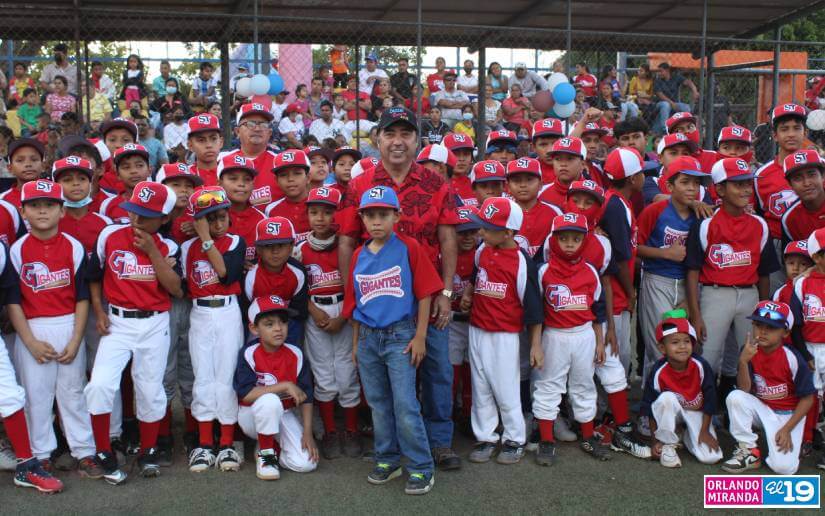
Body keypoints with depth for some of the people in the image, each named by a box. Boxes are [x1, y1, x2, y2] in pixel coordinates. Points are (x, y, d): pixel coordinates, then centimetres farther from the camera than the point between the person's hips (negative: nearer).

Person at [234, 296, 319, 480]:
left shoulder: (295, 355, -7)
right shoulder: (249, 354, -17)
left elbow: (306, 398, -3)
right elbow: (246, 394, -28)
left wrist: (308, 433, -11)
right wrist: (285, 386, -29)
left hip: (285, 415, 3)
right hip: (252, 415, -3)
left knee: (306, 463, -16)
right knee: (270, 400, -38)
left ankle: (271, 446, 14)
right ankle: (265, 452, -13)